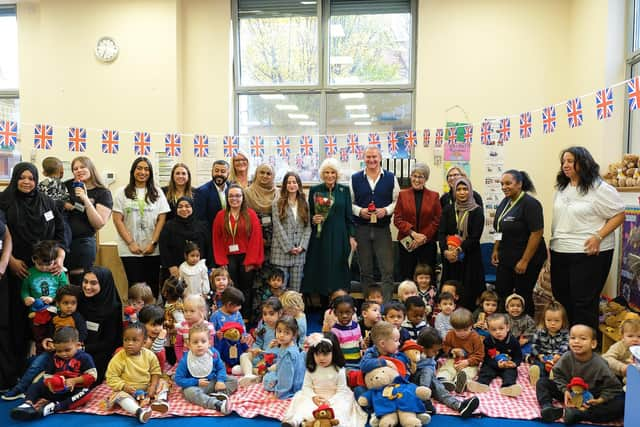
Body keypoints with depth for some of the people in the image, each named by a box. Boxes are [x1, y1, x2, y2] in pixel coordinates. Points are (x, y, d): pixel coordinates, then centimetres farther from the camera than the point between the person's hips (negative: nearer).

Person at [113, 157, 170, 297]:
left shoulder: (157, 193, 8)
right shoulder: (123, 193, 5)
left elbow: (162, 220, 3)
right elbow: (117, 220, 1)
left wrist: (153, 243, -6)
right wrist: (131, 243, -7)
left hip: (153, 250, 1)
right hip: (130, 250, -1)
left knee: (152, 286, 3)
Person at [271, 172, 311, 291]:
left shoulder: (304, 204, 12)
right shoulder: (277, 203, 2)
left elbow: (308, 227, 7)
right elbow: (278, 227, -5)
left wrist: (302, 246, -6)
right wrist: (289, 247, -11)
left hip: (300, 252, 3)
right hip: (282, 251, -3)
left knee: (295, 289, 5)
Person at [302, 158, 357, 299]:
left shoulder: (344, 190, 5)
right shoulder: (314, 190, 4)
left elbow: (349, 216, 7)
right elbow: (309, 214, 8)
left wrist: (351, 236, 2)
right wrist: (313, 219, -13)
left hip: (339, 237, 0)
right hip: (320, 236, 0)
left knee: (338, 269, 0)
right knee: (321, 269, 0)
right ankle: (324, 307, 10)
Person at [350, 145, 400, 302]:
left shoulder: (390, 178, 4)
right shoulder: (355, 178, 5)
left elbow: (397, 201, 6)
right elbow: (349, 203, 8)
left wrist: (386, 210, -11)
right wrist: (359, 211, -10)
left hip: (383, 228, -1)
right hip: (362, 229, 1)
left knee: (387, 270, -5)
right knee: (365, 271, 9)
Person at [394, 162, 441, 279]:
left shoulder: (434, 196, 6)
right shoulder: (403, 194, 6)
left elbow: (437, 220, 1)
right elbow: (397, 219, 0)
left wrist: (423, 237, -9)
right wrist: (413, 233, -11)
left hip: (428, 243, 0)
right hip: (407, 243, 0)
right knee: (407, 277, 2)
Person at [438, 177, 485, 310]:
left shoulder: (477, 211, -2)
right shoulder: (448, 209, 7)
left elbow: (475, 237, -8)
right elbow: (441, 233, 0)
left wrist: (459, 250, -17)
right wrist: (446, 251, -16)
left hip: (470, 257, -3)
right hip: (450, 257, 3)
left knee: (468, 293, -2)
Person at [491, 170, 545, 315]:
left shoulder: (530, 204, -16)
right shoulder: (505, 202, 9)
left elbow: (537, 233, -20)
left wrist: (525, 261, -20)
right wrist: (496, 250, 10)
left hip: (526, 260, -7)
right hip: (505, 259, 7)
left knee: (523, 297, 4)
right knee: (501, 294, 7)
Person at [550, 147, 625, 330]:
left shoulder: (599, 188, -10)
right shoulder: (561, 188, 11)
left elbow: (619, 215, -9)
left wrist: (598, 237, -19)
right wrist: (554, 242, 15)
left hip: (589, 253, -7)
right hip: (560, 252, 7)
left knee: (584, 302, -2)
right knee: (562, 298, 15)